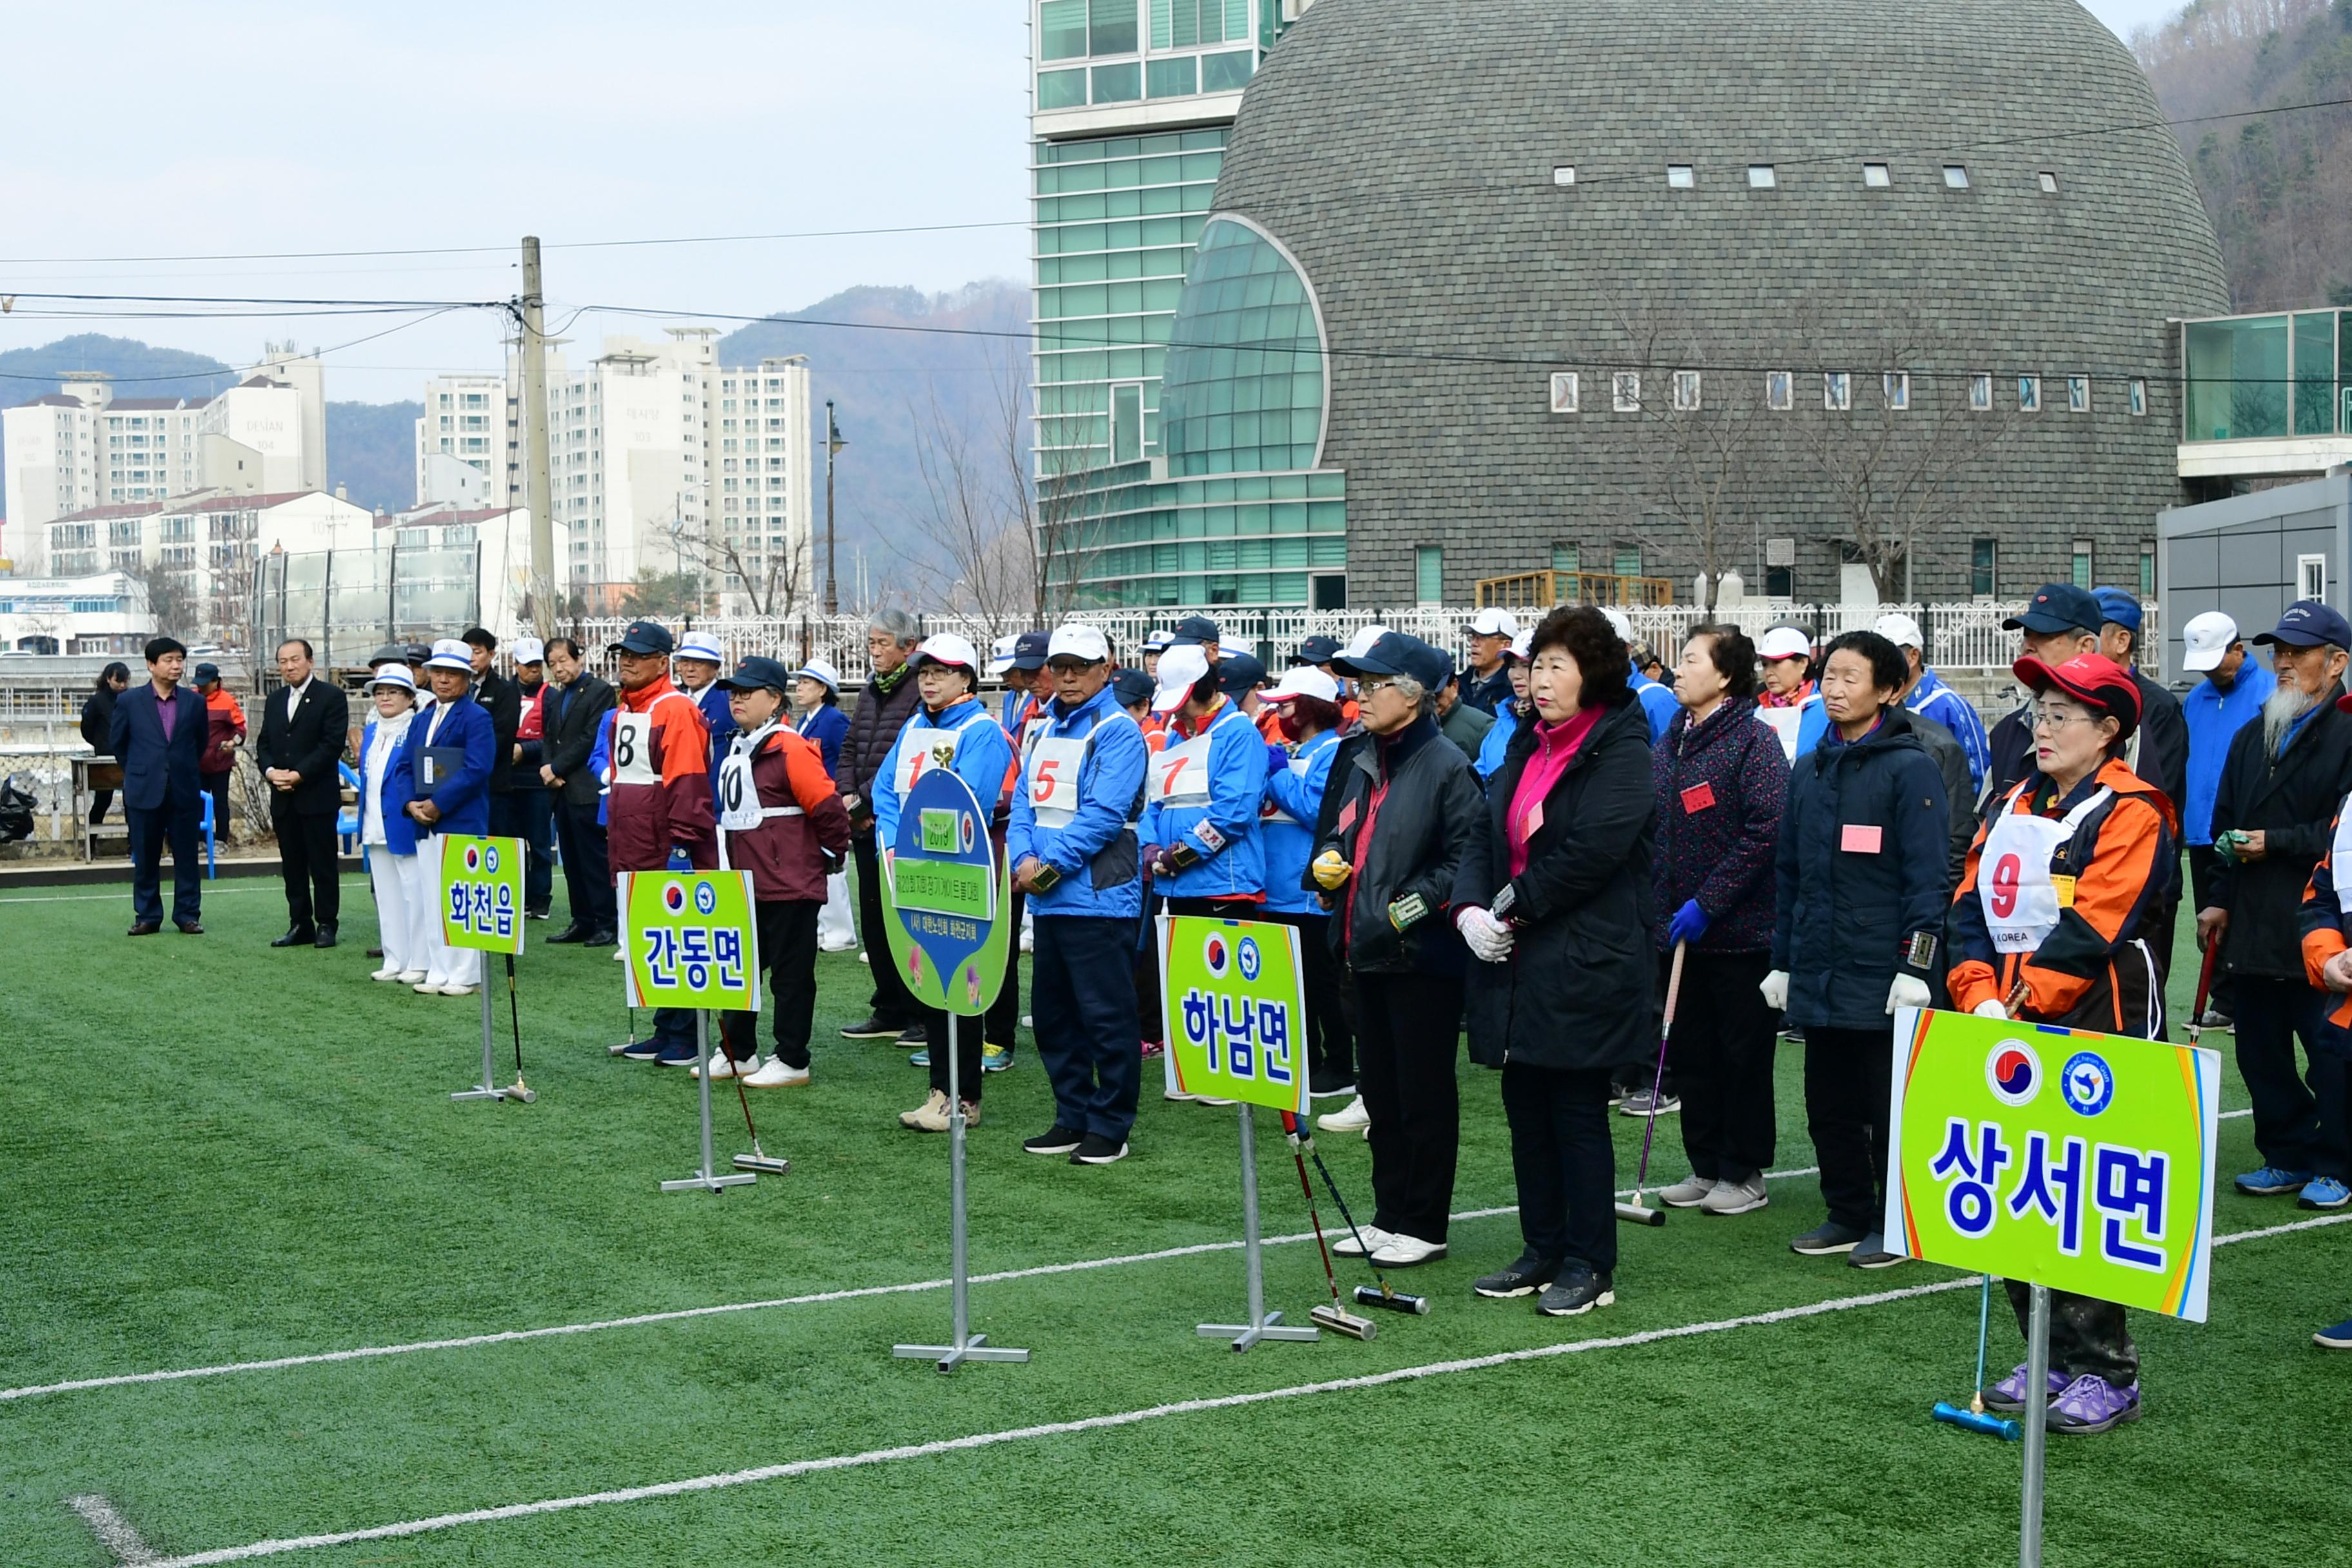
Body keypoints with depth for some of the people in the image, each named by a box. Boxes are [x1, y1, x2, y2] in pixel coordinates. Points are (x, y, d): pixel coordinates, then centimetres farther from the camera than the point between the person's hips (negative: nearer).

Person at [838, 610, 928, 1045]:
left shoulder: (920, 693, -11)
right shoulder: (870, 694, 16)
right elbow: (849, 748, 17)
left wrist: (868, 798, -16)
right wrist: (847, 794, 0)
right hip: (867, 827, 8)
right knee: (873, 919, 12)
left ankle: (922, 1014, 3)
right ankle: (889, 1011, 22)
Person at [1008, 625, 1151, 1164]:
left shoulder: (1118, 730, -7)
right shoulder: (1041, 730, 16)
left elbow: (1104, 813, -16)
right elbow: (1024, 802, 12)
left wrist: (1052, 866, -16)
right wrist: (1024, 859, -6)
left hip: (1099, 894, -8)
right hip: (1047, 898, 8)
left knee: (1106, 1017, -4)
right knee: (1052, 1012, 13)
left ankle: (1110, 1127, 4)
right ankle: (1072, 1118, 23)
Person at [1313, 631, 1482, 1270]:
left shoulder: (1447, 767, -12)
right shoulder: (1360, 765, 14)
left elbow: (1468, 856, -16)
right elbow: (1339, 833, 26)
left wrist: (1423, 900, -23)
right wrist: (1327, 860, 6)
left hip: (1423, 956, -8)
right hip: (1366, 951, 9)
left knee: (1424, 1096, 1)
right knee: (1379, 1091, 15)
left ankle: (1423, 1226, 10)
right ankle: (1389, 1216, 25)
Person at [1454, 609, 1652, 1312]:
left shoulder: (1620, 747, -10)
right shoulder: (1528, 745, 14)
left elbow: (1596, 847, -20)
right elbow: (1485, 830, 11)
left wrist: (1517, 907, -13)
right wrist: (1471, 907, -7)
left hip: (1583, 964, -8)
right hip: (1516, 964, 8)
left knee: (1578, 1115, -1)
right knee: (1526, 1110, 12)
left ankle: (1590, 1266, 8)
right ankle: (1543, 1250, 23)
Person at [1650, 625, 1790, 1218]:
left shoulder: (1754, 741, -11)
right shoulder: (1669, 744, 10)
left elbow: (1764, 833, -18)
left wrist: (1707, 903, -20)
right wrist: (1657, 911, 8)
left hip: (1741, 932, -7)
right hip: (1679, 932, 7)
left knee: (1744, 1055, 3)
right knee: (1691, 1053, 12)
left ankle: (1745, 1173, 13)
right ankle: (1706, 1167, 22)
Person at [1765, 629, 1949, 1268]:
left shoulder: (1909, 769, -8)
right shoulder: (1808, 770, 12)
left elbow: (1926, 875, -12)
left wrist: (1914, 965, -17)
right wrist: (1783, 961, 15)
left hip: (1881, 976, -6)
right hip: (1818, 973, 7)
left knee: (1889, 1105, 3)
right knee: (1828, 1101, 12)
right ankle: (1848, 1213, 25)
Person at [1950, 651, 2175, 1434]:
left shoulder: (2130, 812, -8)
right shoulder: (2013, 806, 15)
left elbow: (2089, 931, -17)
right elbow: (1971, 906, 8)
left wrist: (2016, 1008, -19)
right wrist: (1981, 999, -7)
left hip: (2091, 1038, -7)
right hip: (2013, 1041, 8)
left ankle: (2105, 1374, 4)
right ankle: (2051, 1360, 22)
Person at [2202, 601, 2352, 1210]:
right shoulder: (2252, 738, 18)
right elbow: (2224, 824, 20)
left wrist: (2276, 843, -15)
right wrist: (2219, 900, 12)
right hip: (2252, 926, 7)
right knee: (2261, 1054, 11)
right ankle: (2287, 1158, 23)